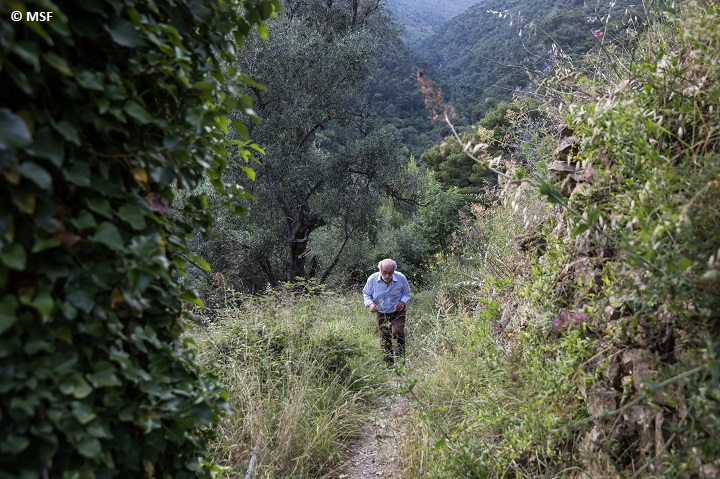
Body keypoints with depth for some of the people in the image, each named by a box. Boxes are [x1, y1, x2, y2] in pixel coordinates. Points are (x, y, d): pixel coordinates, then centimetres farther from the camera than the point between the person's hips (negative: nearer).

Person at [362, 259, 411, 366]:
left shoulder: (401, 278, -17)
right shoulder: (372, 279, -18)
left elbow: (407, 293, 0)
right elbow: (366, 294, -2)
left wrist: (403, 302, -22)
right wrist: (370, 304, -23)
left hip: (398, 312, -1)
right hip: (381, 313, 1)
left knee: (398, 333, -21)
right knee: (384, 338, 5)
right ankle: (389, 364, 21)